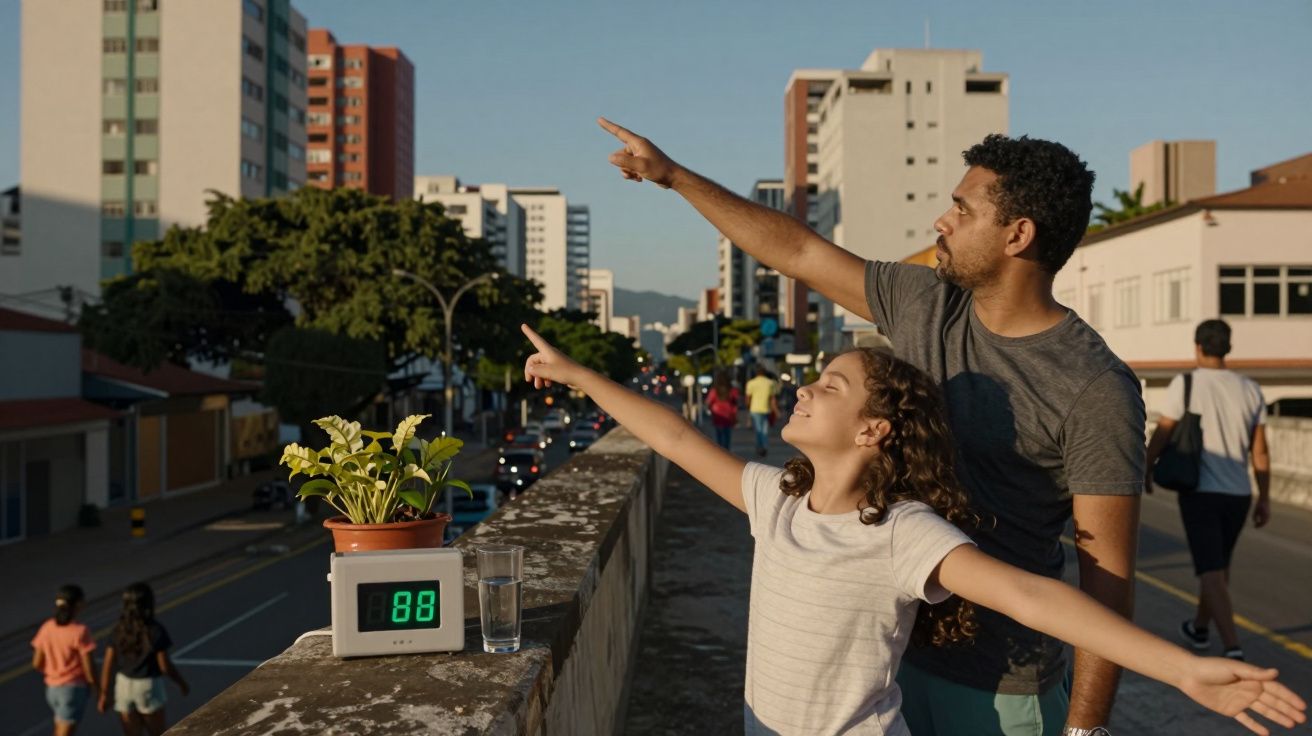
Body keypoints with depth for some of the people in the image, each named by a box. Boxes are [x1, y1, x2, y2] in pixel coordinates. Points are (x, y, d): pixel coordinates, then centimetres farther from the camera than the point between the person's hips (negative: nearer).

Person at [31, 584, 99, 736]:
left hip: (52, 688, 7)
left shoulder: (47, 628, -2)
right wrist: (95, 687, -1)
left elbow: (37, 663, 3)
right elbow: (88, 666, -16)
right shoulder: (80, 631, -20)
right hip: (74, 688, -7)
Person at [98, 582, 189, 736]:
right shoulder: (156, 630, -17)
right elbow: (165, 666, -15)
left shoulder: (119, 629, -4)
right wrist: (182, 683, 1)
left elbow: (108, 664, -3)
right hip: (148, 687, -4)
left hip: (124, 685, 4)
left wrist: (104, 693, 6)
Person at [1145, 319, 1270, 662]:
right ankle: (1199, 627, 40)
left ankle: (1234, 650, -17)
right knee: (1218, 563, 22)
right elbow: (1260, 451, 3)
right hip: (1238, 493, 5)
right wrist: (1264, 499, 9)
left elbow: (1161, 434, -6)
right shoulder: (1250, 389, 2)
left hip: (1200, 492, -5)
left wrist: (1146, 469, 11)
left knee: (1212, 572, -5)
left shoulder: (1185, 384, -10)